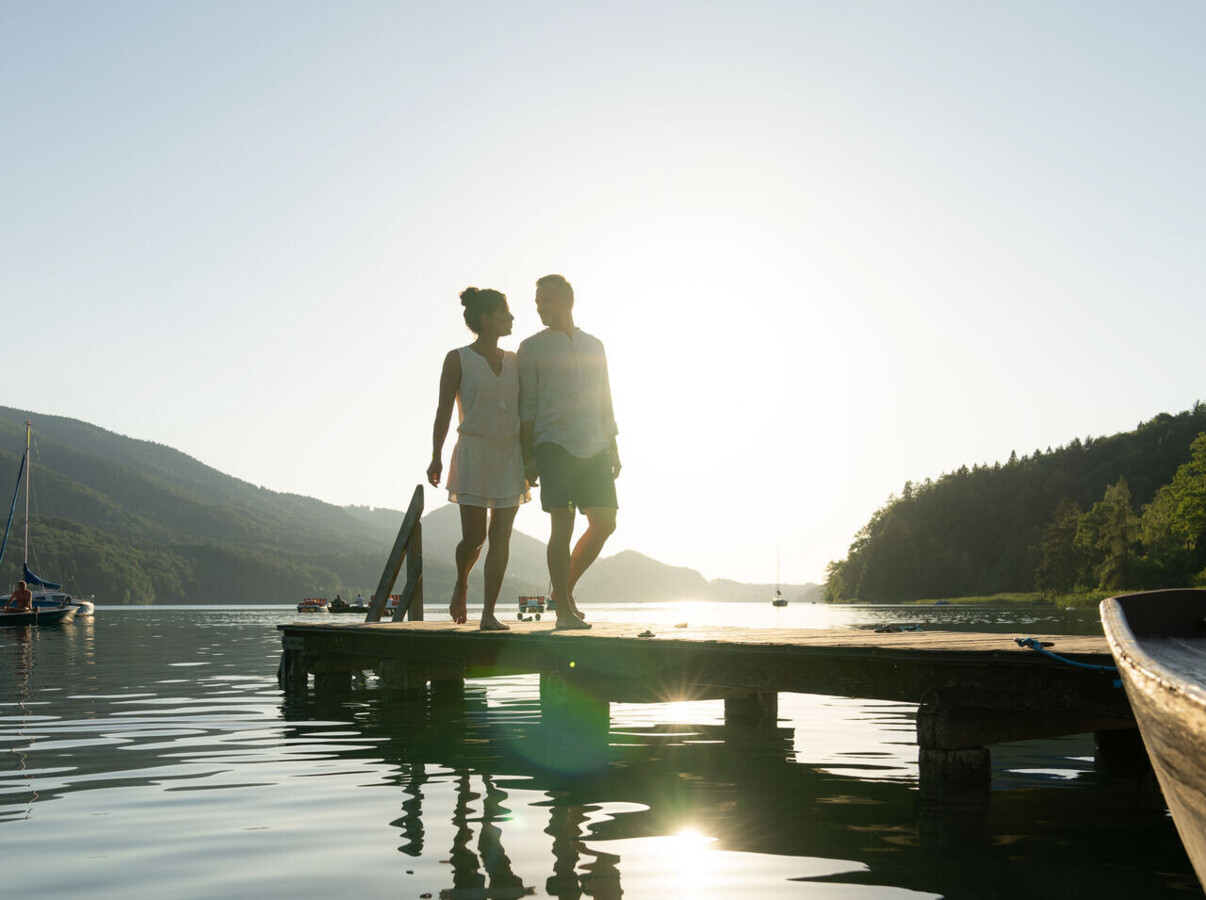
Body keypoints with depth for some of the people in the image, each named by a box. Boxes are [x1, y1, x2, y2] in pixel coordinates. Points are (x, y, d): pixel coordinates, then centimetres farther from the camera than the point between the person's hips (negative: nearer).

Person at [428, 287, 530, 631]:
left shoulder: (514, 361, 11)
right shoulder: (458, 360, -1)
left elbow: (523, 410, 13)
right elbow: (444, 411, -2)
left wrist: (530, 458, 9)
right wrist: (436, 457, -10)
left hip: (510, 454, 4)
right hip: (473, 452, -4)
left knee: (501, 535, -3)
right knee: (474, 536, -7)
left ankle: (489, 613, 1)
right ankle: (461, 584, 25)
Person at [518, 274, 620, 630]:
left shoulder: (594, 346, 17)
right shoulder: (532, 348, 6)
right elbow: (526, 405, 2)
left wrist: (613, 449, 14)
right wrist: (528, 457, -5)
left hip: (594, 447, 4)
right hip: (554, 444, -4)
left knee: (604, 523, 1)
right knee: (563, 525, -9)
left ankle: (565, 588, 20)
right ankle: (563, 610, -1)